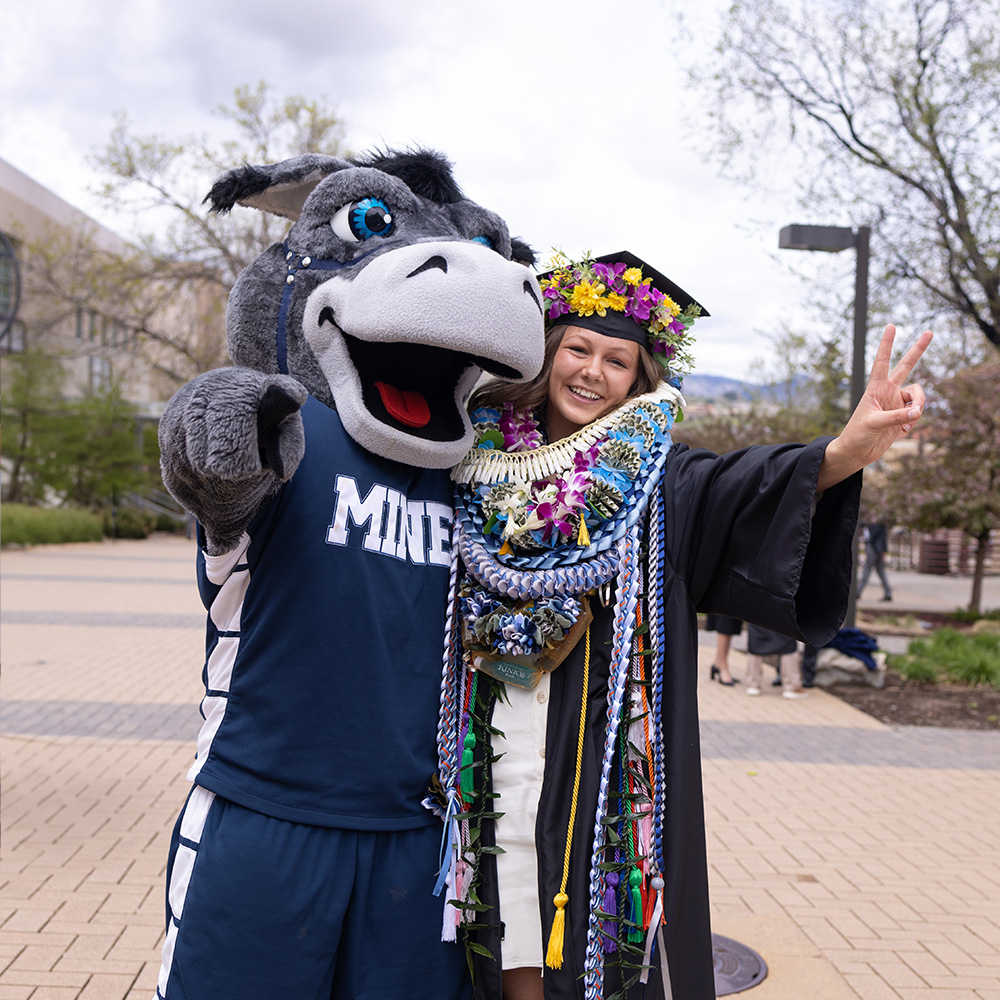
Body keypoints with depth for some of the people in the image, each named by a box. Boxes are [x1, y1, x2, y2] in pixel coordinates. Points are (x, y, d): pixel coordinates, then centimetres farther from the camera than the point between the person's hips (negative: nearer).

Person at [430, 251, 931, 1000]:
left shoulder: (656, 479, -2)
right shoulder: (486, 463, 6)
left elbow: (741, 486, -22)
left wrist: (841, 453, -39)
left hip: (605, 767, -2)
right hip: (499, 761, 2)